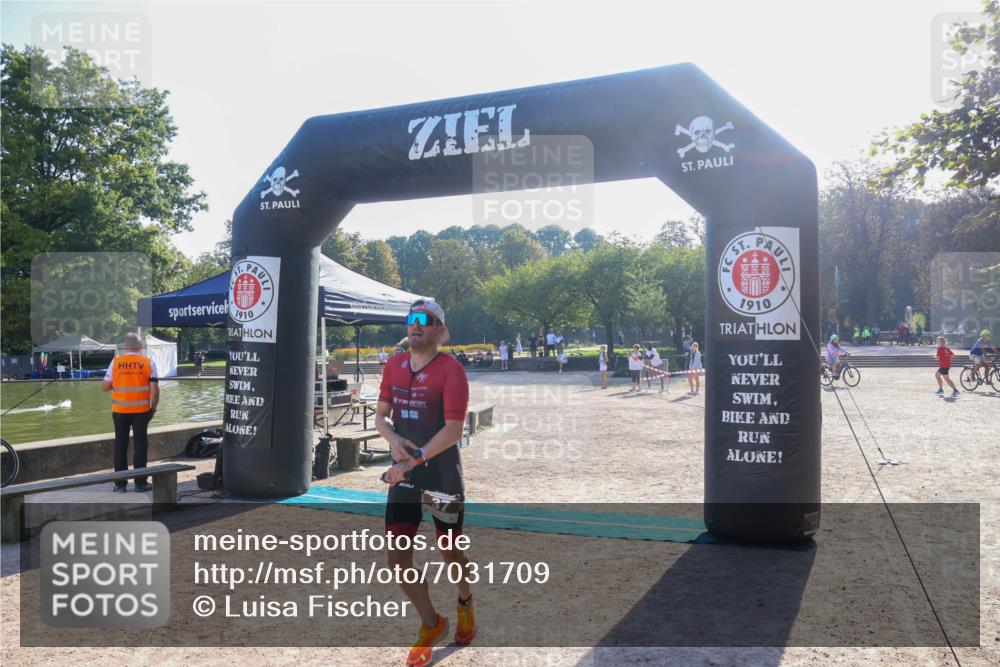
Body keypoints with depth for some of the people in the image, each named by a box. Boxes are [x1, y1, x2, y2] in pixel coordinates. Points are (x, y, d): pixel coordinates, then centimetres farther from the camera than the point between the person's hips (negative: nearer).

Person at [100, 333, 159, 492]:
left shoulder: (116, 361, -1)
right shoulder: (148, 362, -3)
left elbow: (104, 387, 1)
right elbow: (155, 389, -7)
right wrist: (153, 408, 3)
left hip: (120, 410, 1)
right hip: (141, 410, -1)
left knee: (120, 445, 11)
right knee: (140, 444, 7)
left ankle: (120, 484, 14)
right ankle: (140, 482, 9)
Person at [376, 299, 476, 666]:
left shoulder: (451, 369, -14)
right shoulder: (394, 365, 4)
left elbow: (453, 430, -20)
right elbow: (381, 415, 8)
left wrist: (413, 460, -25)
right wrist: (394, 440, -13)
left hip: (442, 474, -5)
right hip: (403, 474, 5)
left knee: (449, 550, 11)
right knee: (397, 558, 2)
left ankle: (465, 603, 44)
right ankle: (431, 624, 26)